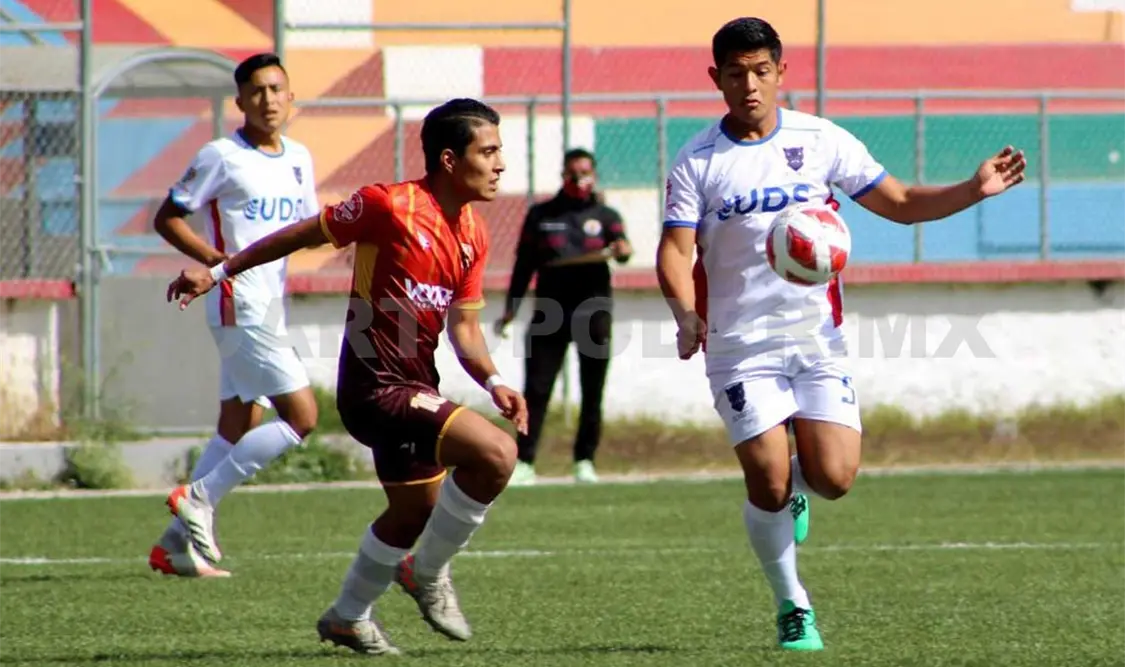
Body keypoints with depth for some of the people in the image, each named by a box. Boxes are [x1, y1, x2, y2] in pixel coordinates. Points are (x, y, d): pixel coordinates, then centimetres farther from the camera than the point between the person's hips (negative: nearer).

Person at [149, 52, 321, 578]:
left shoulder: (298, 159, 12)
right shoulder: (222, 157, -9)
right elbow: (167, 219, -6)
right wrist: (221, 262, -18)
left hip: (270, 308, 8)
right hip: (239, 307, -8)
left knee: (238, 429, 9)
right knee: (301, 416, -13)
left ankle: (177, 543, 13)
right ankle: (199, 496, -7)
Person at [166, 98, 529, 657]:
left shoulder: (474, 236, 6)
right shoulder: (389, 206, -17)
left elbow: (463, 327, 11)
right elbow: (305, 234, -5)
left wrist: (492, 382, -7)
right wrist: (219, 272, 0)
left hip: (413, 385, 9)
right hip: (376, 386, -9)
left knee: (417, 511, 24)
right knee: (495, 453, -24)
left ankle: (347, 618, 43)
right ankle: (428, 572, -4)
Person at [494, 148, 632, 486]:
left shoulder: (605, 216, 6)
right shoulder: (540, 215, 9)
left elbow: (620, 246, -12)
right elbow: (524, 265, 11)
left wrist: (622, 249, -36)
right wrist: (511, 309, 5)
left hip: (593, 313, 0)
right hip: (549, 313, 0)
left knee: (592, 394, 4)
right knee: (536, 390, -5)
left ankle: (585, 461, 14)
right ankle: (524, 462, -2)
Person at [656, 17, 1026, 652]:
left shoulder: (821, 140, 2)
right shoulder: (697, 163, -3)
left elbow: (899, 202, 8)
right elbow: (675, 250, -9)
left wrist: (974, 190, -6)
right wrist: (686, 312, -29)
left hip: (817, 337, 2)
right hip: (741, 348, -1)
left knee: (833, 479, -9)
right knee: (769, 486, -9)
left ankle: (793, 480, 28)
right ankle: (792, 608, 11)